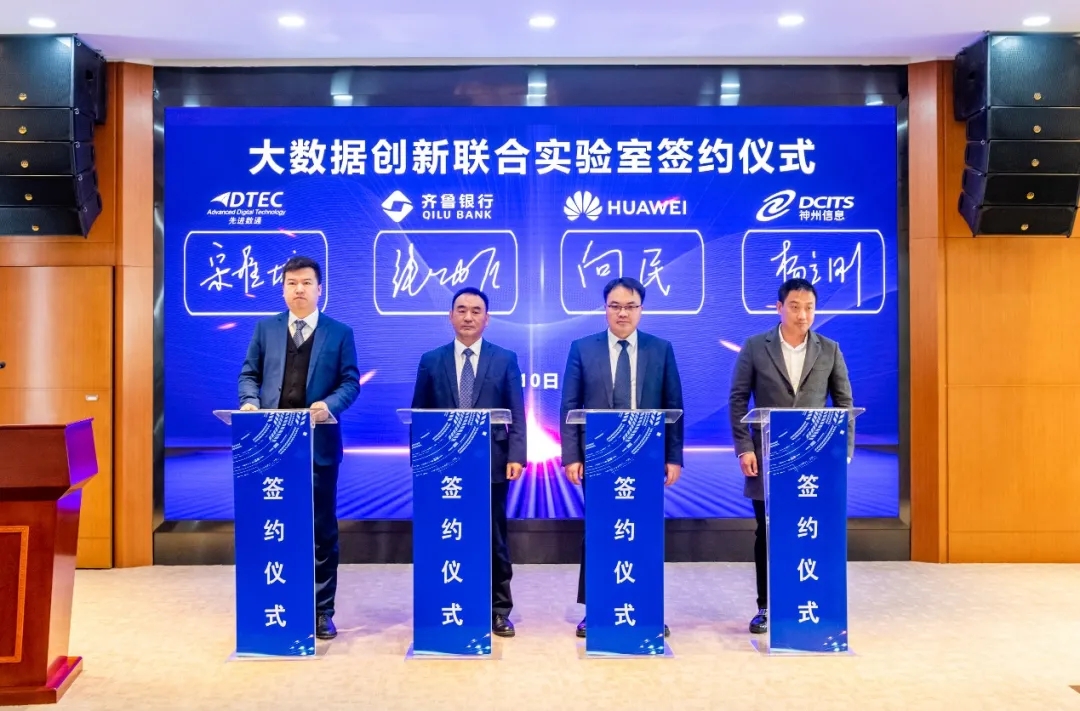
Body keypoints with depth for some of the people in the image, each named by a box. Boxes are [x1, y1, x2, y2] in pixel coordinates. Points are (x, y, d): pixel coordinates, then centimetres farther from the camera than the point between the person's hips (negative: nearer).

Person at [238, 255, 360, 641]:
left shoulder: (340, 333, 4)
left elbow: (351, 382, 0)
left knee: (322, 528, 5)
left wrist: (329, 404, -19)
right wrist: (251, 402, -10)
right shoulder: (266, 328, 10)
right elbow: (249, 373, 10)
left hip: (319, 442, -1)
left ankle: (322, 611, 16)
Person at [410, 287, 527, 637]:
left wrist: (516, 456, -10)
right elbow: (419, 415, 8)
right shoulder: (431, 361, 8)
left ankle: (499, 611, 19)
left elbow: (517, 415, 1)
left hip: (491, 463, -1)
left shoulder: (505, 359, 5)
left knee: (494, 539, 7)